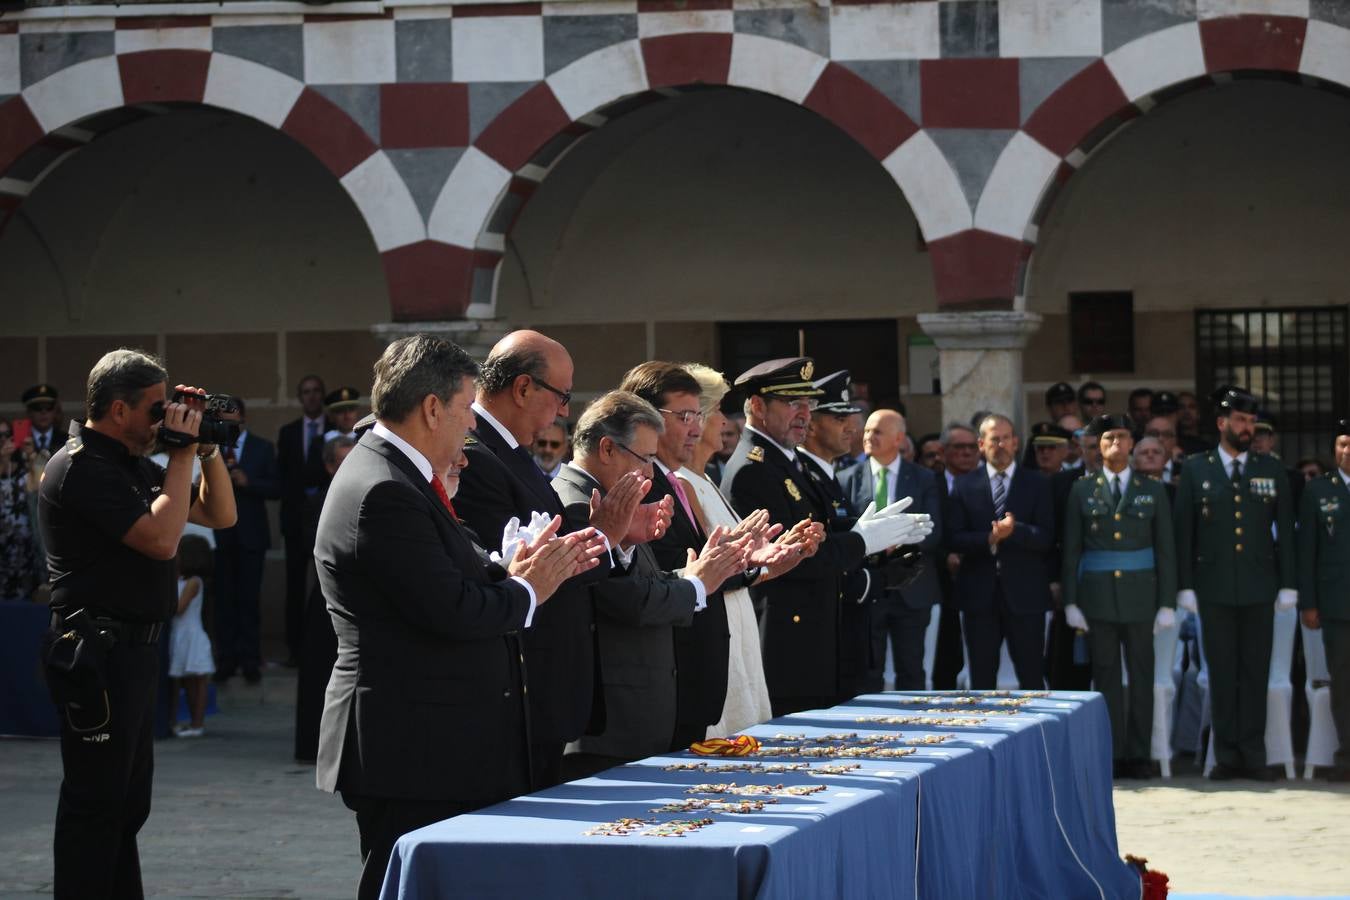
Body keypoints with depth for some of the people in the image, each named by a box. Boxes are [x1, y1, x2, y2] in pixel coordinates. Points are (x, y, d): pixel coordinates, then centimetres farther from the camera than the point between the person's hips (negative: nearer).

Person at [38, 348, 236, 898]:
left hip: (133, 651, 10)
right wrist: (183, 451, -17)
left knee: (127, 803, 15)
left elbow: (220, 516, 18)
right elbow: (161, 538, -25)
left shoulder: (134, 466, 14)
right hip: (99, 653, -10)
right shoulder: (82, 468, -15)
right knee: (96, 802, -7)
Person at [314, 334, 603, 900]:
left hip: (439, 747, 10)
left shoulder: (398, 478, 15)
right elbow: (452, 611, -22)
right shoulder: (385, 493, -18)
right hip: (409, 753, -10)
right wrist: (526, 590, -6)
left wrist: (514, 574, 3)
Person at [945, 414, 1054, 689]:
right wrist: (989, 539, -16)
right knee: (981, 680, 5)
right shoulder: (965, 485, 9)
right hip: (979, 594, 1)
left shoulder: (1037, 484, 7)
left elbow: (1045, 537, -3)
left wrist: (1014, 530, -20)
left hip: (1025, 594, -1)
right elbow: (953, 538, 0)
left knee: (1032, 680, 0)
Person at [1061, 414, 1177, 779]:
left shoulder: (1152, 491, 8)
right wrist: (1070, 603, -1)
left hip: (1139, 595, 0)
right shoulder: (1082, 491, 7)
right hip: (1097, 595, 0)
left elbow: (1166, 550, 6)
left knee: (1141, 675, 1)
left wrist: (1167, 604, -1)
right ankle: (1111, 754, 4)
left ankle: (1138, 755, 5)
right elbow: (1071, 550, 6)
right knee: (1106, 676, 1)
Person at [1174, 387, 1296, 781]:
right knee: (1222, 672, 2)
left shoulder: (1272, 470, 7)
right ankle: (1227, 754, 7)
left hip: (1259, 586, 1)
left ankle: (1253, 753, 7)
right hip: (1214, 587, -1)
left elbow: (1285, 529, 6)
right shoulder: (1195, 470, 3)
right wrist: (1185, 585, -3)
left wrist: (1288, 584, 1)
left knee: (1256, 671, 2)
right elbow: (1184, 531, 2)